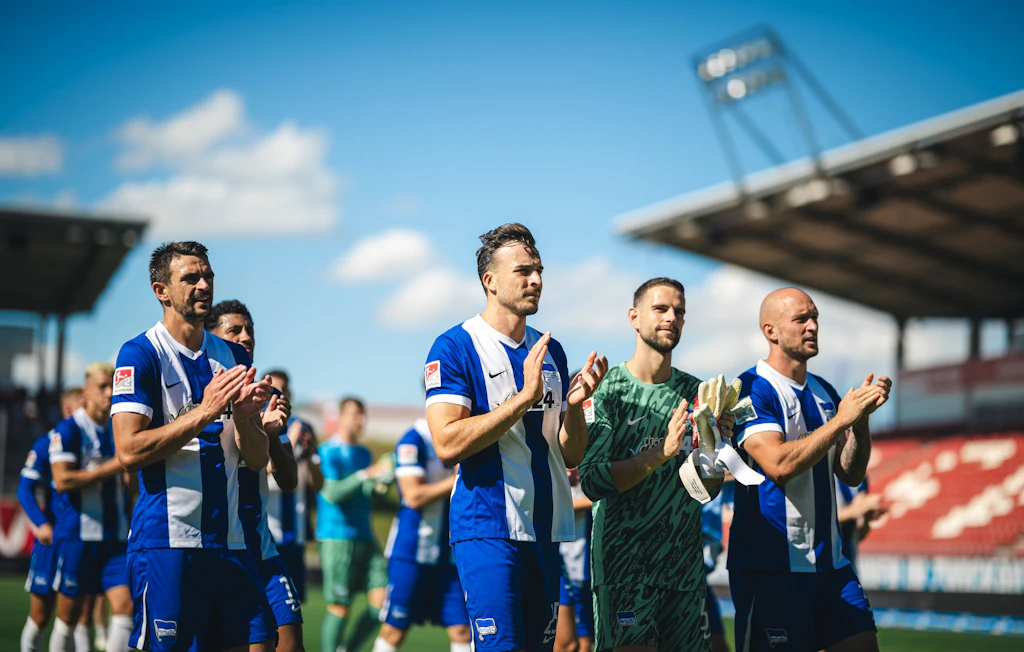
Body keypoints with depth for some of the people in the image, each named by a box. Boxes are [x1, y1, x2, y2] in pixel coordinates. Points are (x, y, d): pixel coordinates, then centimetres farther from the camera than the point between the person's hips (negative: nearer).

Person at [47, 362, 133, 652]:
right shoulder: (67, 430, -5)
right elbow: (62, 480, -17)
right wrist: (111, 467, -18)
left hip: (116, 535, 5)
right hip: (77, 534, -5)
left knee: (125, 606, -9)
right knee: (68, 615, 3)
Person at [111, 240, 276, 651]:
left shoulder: (233, 357, 15)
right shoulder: (140, 354, -4)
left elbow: (257, 460, 13)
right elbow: (129, 452, -14)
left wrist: (242, 415, -7)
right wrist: (206, 411, -16)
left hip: (229, 540, 6)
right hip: (166, 539, -6)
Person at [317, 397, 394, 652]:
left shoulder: (364, 453, 15)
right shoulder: (327, 452, -7)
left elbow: (368, 493, 10)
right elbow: (331, 493, -18)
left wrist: (382, 477, -9)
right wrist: (366, 474, -24)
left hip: (364, 536, 7)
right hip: (337, 537, -7)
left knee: (381, 598, 0)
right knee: (340, 607, -5)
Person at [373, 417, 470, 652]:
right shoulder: (414, 440, -10)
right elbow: (414, 496, -18)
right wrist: (457, 480, -17)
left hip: (449, 553, 7)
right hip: (412, 549, -6)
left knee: (461, 630, 0)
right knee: (394, 632, 1)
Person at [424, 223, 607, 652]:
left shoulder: (550, 352, 14)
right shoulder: (455, 347, -5)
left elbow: (572, 456, 15)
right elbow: (447, 445, -17)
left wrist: (573, 404, -4)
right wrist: (525, 397, -18)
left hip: (546, 531, 7)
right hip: (489, 529, -7)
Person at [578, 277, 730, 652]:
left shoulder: (695, 393, 9)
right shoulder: (606, 389, -5)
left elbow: (707, 491, 9)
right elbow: (592, 482, -14)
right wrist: (662, 451, -22)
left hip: (685, 561, 5)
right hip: (624, 561, -5)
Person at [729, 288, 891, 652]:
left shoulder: (824, 391, 14)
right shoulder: (751, 390, -9)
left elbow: (850, 474, 12)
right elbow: (778, 465, -22)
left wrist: (862, 419, -4)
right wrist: (842, 419, -18)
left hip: (829, 563, 7)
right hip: (770, 565, -7)